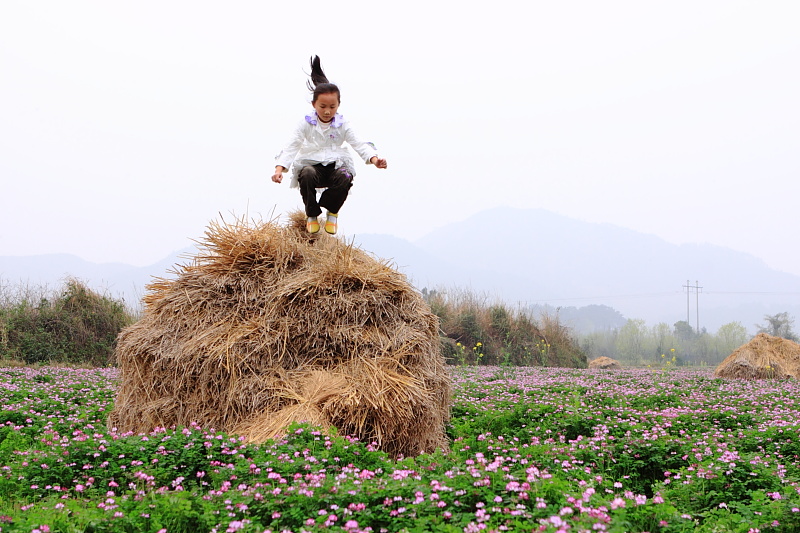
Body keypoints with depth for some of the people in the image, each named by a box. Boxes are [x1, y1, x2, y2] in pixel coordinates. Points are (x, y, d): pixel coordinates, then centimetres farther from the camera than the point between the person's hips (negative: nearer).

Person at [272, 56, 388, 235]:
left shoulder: (342, 125, 2)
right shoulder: (306, 124, -2)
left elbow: (359, 144, -4)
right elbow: (292, 146, -7)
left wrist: (374, 159, -24)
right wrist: (280, 168, -23)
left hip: (335, 165, 1)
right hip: (311, 163, -1)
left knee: (345, 178, -34)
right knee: (307, 175, -37)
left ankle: (332, 212, -1)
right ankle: (312, 215, -9)